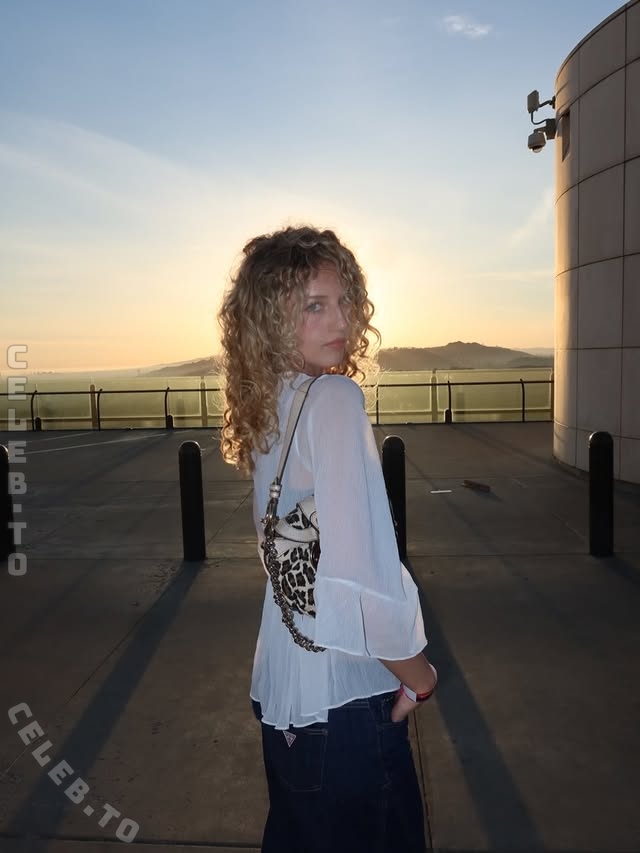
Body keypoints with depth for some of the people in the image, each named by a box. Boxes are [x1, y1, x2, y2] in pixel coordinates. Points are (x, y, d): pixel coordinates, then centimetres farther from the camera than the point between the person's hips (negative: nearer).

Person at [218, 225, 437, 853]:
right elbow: (356, 571, -28)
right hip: (344, 694, -8)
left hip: (282, 687, 8)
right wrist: (415, 671, -10)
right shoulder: (334, 398, -20)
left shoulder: (270, 405, 6)